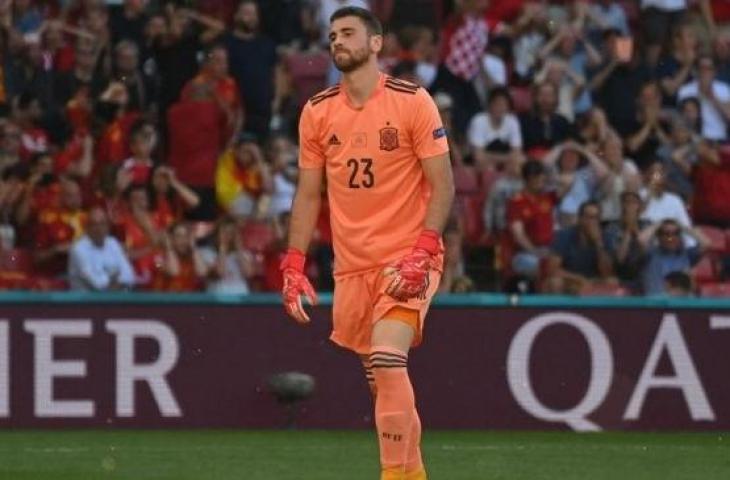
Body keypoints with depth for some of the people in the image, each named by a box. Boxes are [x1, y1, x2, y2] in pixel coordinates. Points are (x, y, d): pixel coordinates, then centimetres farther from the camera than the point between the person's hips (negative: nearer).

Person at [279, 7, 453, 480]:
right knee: (381, 377, 8)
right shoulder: (317, 112, 7)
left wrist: (421, 253, -18)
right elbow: (309, 194, 12)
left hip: (407, 260, -5)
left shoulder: (412, 101, -7)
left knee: (387, 361, -22)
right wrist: (294, 265, 4)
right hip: (352, 264, 5)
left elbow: (443, 185, -7)